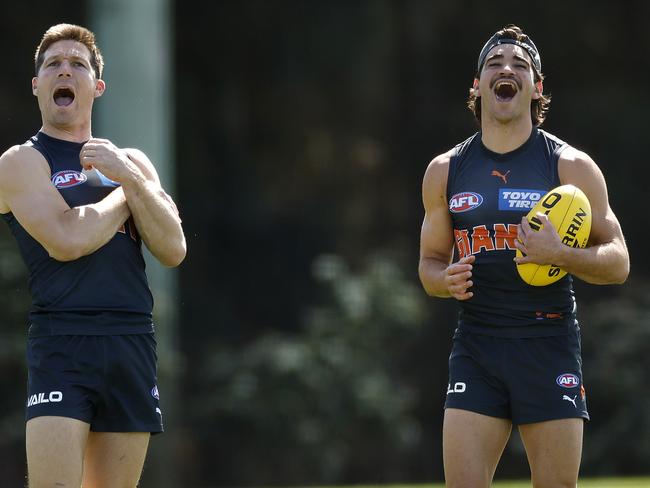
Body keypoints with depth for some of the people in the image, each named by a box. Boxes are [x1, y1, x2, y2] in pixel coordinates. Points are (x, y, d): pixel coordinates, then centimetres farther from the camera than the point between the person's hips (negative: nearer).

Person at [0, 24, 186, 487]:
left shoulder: (132, 162, 19)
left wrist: (129, 177, -6)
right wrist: (127, 192, 2)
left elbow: (173, 250, 6)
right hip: (61, 345, -5)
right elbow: (66, 240, -13)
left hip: (133, 345, 5)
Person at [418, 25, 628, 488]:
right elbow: (430, 261, 19)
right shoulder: (444, 171, 9)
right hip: (476, 348, 2)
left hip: (550, 344, -2)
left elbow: (618, 262, 1)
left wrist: (560, 254, -18)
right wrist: (446, 280, -5)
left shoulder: (572, 166, 1)